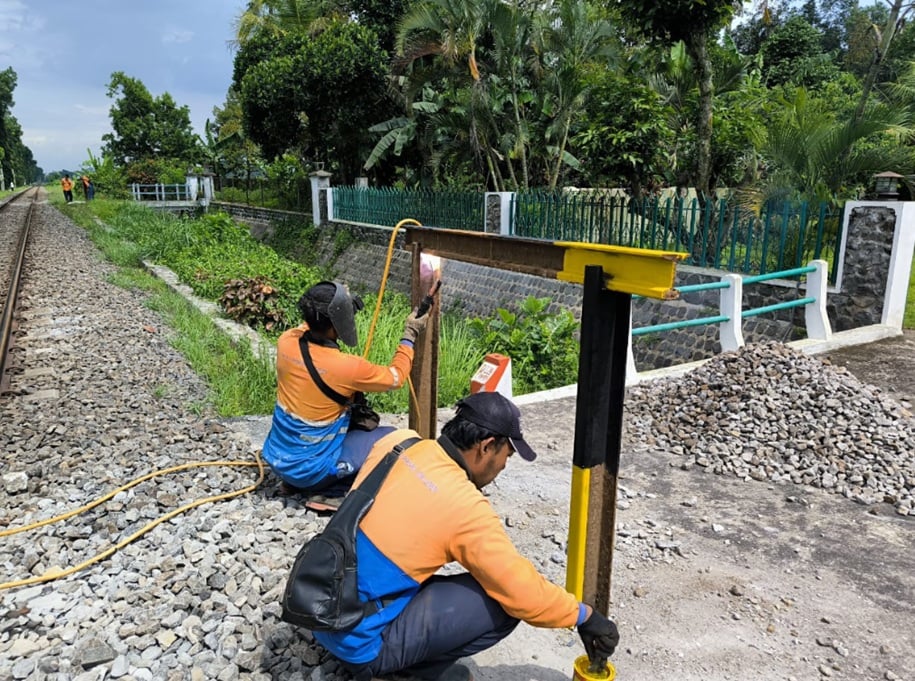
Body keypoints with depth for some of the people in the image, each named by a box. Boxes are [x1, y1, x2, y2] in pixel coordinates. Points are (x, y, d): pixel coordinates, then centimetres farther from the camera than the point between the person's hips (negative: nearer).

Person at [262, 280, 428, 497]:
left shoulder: (286, 342, -12)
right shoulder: (347, 367, -26)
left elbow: (308, 326, 16)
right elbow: (396, 377, -6)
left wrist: (336, 300, 16)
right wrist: (410, 336, 4)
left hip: (275, 458, 6)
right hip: (310, 471, -6)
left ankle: (293, 482, 19)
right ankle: (323, 489, 1)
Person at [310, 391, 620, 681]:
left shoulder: (396, 442, -3)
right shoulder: (466, 507, -21)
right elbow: (525, 595, -15)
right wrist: (584, 615, 1)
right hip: (359, 641, -7)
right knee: (503, 601, -7)